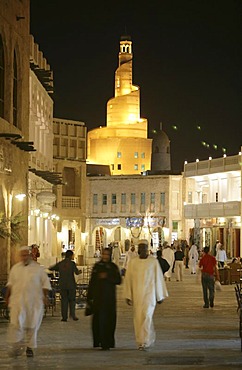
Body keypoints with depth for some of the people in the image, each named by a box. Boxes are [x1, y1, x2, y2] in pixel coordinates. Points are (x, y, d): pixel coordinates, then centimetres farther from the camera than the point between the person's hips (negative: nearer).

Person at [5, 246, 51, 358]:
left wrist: (45, 296, -4)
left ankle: (30, 348, 16)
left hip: (34, 301, -1)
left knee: (32, 325, 4)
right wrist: (7, 296, 13)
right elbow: (10, 283, 18)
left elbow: (45, 283, 4)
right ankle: (16, 346, -7)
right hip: (18, 301, 1)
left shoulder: (38, 268, 2)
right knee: (16, 323, -14)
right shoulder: (15, 268, 9)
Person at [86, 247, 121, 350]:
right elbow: (92, 281, 7)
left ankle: (109, 342, 9)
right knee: (99, 319, -8)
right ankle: (102, 342, -9)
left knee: (110, 319, 0)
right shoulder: (97, 266, 7)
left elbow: (118, 280, -3)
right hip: (98, 296, -1)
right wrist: (89, 297, 4)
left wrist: (107, 277, -16)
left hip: (110, 296, 1)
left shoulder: (114, 267, 7)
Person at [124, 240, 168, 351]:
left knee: (146, 316, -14)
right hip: (136, 294, 3)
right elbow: (128, 279, 7)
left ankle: (144, 342, -13)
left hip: (149, 293, -3)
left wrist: (160, 296, 5)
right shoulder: (133, 262, 6)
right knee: (138, 318, 5)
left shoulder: (154, 261, 0)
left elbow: (159, 278, 4)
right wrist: (128, 296, 3)